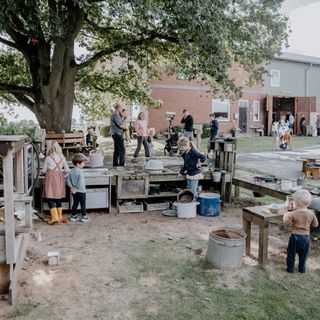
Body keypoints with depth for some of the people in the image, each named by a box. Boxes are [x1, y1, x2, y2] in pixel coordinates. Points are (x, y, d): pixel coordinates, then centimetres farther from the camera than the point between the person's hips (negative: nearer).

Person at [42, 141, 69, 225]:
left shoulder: (48, 158, -6)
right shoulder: (62, 157, 4)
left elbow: (44, 171, 3)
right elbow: (67, 170, 5)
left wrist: (42, 171, 26)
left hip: (51, 178, -5)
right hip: (60, 178, 5)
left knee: (50, 198, -1)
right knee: (59, 198, 13)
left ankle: (54, 217, -10)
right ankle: (60, 216, 20)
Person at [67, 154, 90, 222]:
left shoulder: (71, 171, 4)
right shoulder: (80, 171, -19)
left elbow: (68, 181, 3)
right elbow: (80, 182, -27)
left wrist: (72, 187, 0)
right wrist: (77, 188, -17)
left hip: (74, 192, 7)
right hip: (81, 191, -7)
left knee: (75, 203, 18)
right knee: (83, 204, 5)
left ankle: (73, 216, 24)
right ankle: (84, 217, 12)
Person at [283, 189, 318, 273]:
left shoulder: (294, 213, -19)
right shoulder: (311, 213, -6)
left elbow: (286, 221, -20)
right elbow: (315, 224, 4)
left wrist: (287, 214, -5)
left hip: (295, 236, -4)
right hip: (306, 237, 4)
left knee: (291, 253, 12)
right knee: (303, 255, 20)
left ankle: (290, 268, 19)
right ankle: (302, 269, 30)